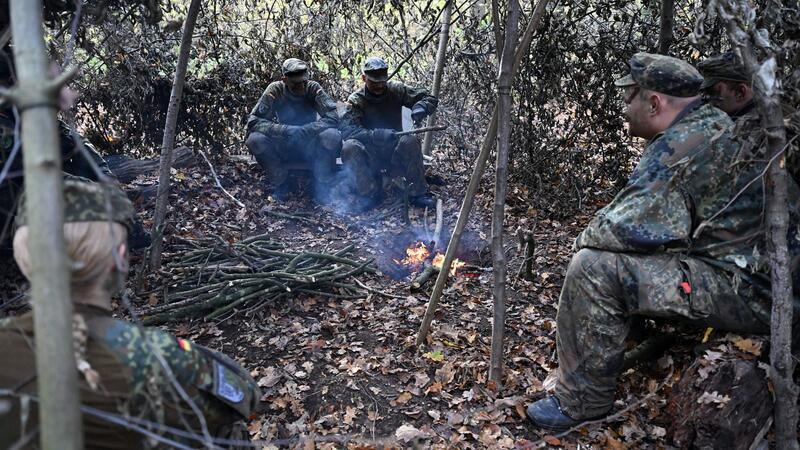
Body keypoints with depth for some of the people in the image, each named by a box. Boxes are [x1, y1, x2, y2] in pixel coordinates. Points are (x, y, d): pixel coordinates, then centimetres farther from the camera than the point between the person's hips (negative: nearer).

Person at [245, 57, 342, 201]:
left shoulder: (313, 88, -12)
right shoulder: (275, 90, -11)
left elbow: (333, 118, -20)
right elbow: (253, 121, -17)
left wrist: (303, 130, -32)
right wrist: (284, 130, -32)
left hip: (311, 147, -1)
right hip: (283, 148, 1)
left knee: (332, 136, -31)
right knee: (255, 139, -27)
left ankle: (322, 185, -10)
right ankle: (281, 183, -5)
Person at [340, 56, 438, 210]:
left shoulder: (396, 90, -1)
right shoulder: (356, 100, -7)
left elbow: (431, 98, 0)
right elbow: (347, 130, -23)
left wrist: (421, 107, -25)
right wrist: (376, 135, -39)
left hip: (394, 151, 1)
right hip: (369, 155, -1)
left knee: (410, 141, -30)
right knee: (349, 147, -31)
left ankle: (417, 193, -20)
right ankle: (369, 193, -16)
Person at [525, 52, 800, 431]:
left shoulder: (686, 144, -19)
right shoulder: (714, 127, 12)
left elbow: (626, 229, -24)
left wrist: (586, 238, -3)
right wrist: (598, 236, 11)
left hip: (747, 290, -11)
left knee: (593, 268, -19)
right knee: (621, 256, 22)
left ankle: (580, 405, -4)